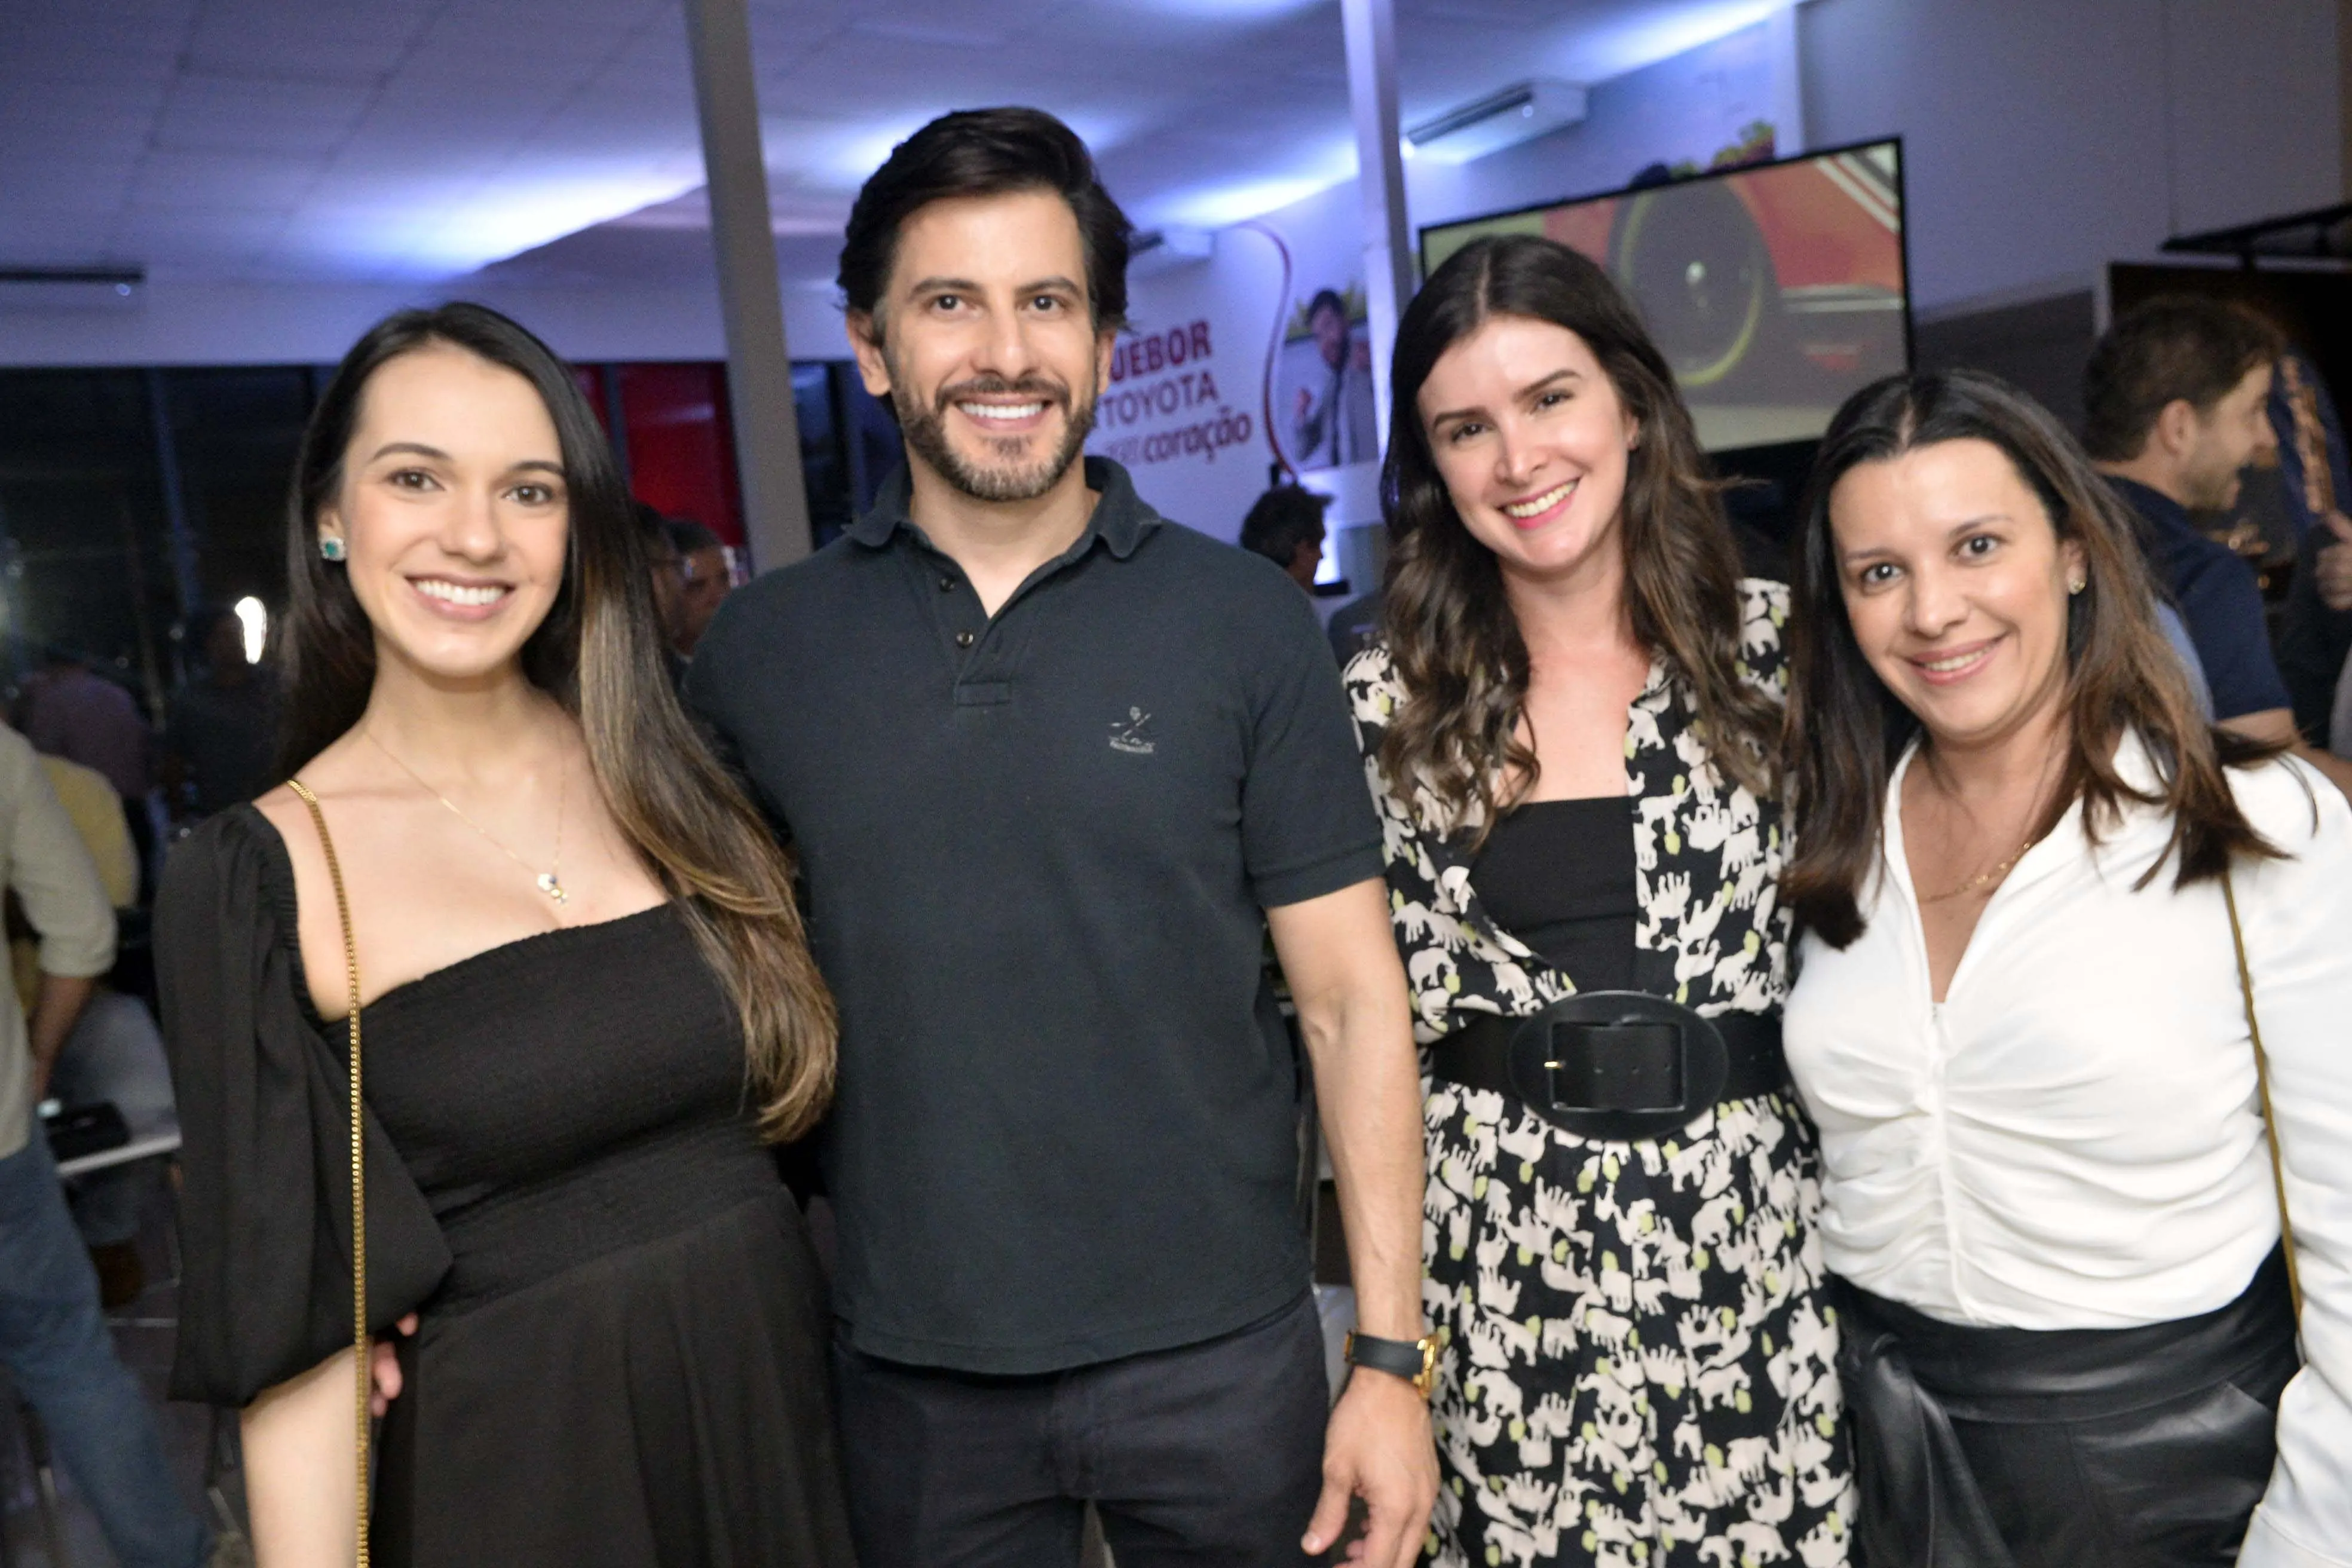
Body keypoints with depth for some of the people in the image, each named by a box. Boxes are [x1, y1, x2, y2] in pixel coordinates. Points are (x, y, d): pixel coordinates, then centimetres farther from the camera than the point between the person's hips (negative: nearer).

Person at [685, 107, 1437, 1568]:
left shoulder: (1246, 625, -6)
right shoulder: (757, 652, -2)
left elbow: (1352, 1001, -5)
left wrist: (1393, 1357, -8)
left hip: (1220, 1356, -1)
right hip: (910, 1375, 2)